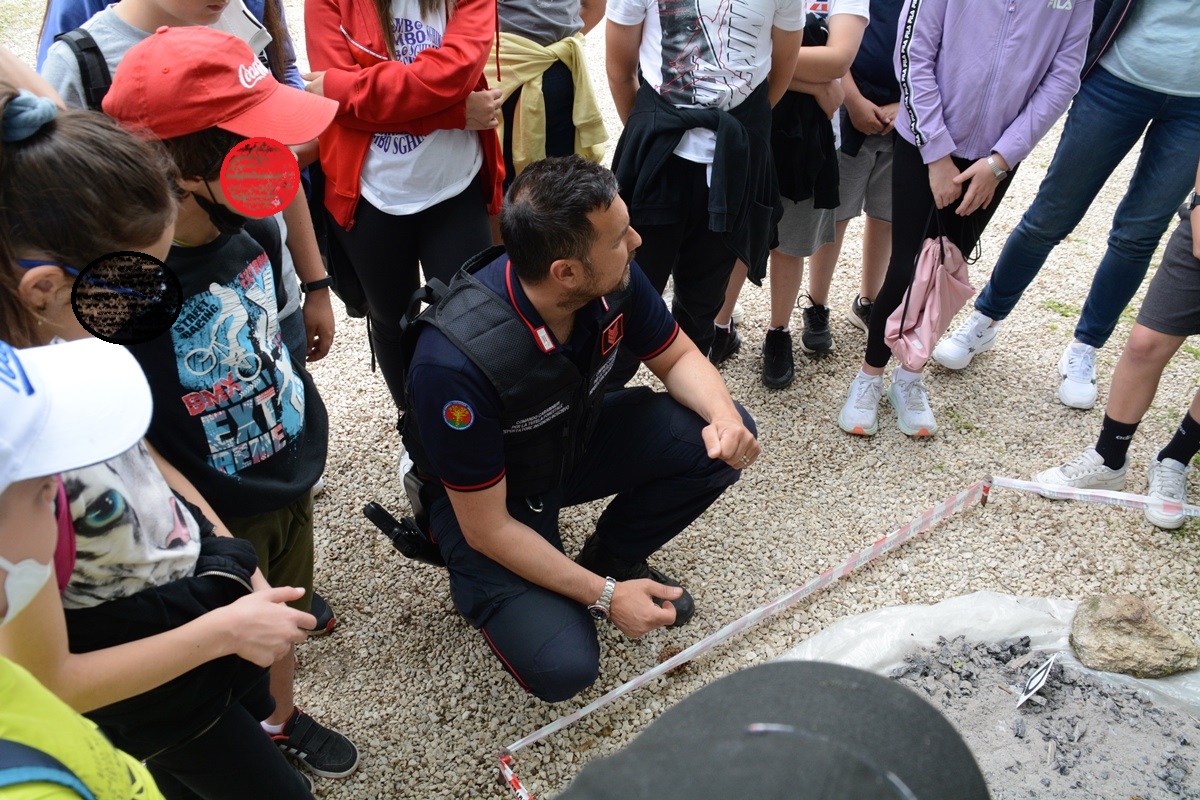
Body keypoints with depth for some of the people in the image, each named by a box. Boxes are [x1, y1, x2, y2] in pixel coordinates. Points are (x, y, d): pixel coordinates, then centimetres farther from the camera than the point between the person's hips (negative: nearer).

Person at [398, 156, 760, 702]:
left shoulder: (614, 282, -22)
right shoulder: (454, 361, -37)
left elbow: (678, 359, -2)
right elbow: (486, 528, -26)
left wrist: (725, 418, -24)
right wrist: (604, 597, -22)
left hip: (575, 438, 6)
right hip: (484, 494, -5)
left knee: (718, 443, -14)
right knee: (563, 668, -22)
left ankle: (612, 557, 9)